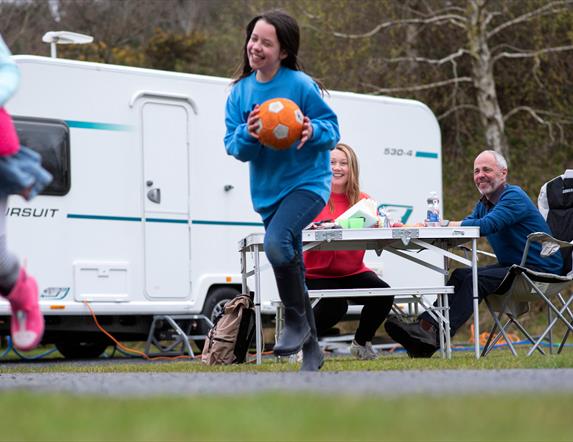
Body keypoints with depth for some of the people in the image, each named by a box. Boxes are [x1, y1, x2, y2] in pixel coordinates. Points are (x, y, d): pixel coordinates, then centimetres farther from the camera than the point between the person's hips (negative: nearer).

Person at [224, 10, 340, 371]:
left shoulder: (301, 85, -12)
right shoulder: (240, 92, 3)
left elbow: (333, 130, -6)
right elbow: (233, 148, 1)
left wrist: (313, 131, -28)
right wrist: (247, 134, -21)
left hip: (307, 182, -6)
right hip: (267, 190, 6)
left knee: (276, 242, -30)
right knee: (292, 269, 12)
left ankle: (297, 321, -11)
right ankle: (311, 348, 26)